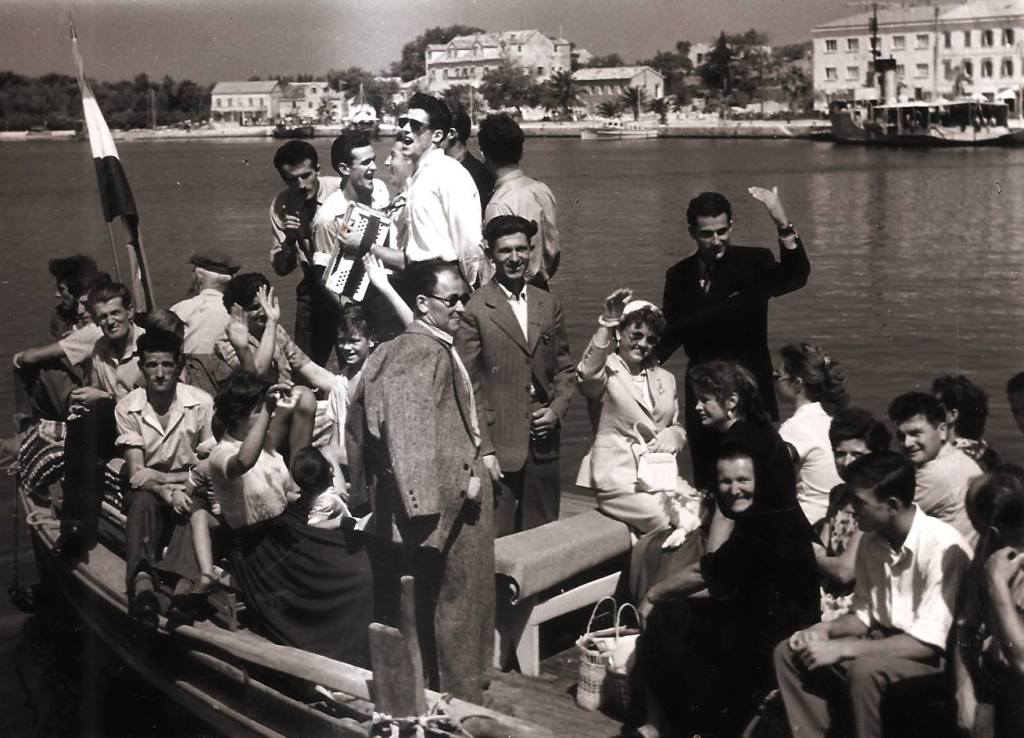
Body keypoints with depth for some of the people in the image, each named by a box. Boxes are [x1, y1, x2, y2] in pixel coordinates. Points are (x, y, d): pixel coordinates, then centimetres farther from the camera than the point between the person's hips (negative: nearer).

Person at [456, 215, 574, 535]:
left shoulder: (549, 305, 10)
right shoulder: (474, 310, -6)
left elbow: (564, 367, 17)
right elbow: (467, 386, -8)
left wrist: (557, 409, -2)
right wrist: (484, 449, -12)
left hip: (543, 447, 5)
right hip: (498, 446, -5)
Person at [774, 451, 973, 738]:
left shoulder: (941, 546, -24)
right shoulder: (871, 542, 0)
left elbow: (928, 643, -26)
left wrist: (840, 649, -25)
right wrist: (826, 629, -10)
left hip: (939, 654, -8)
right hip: (884, 641, 8)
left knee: (864, 671, -35)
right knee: (789, 652, -6)